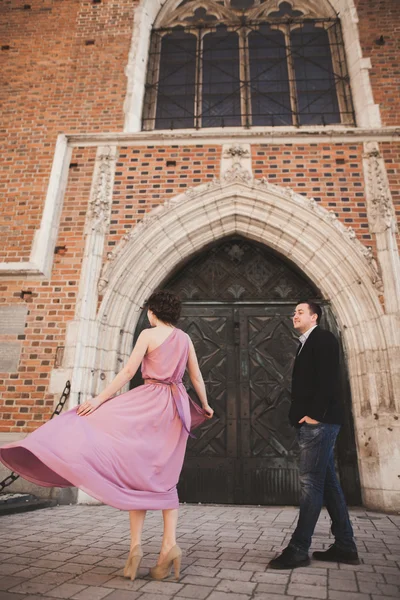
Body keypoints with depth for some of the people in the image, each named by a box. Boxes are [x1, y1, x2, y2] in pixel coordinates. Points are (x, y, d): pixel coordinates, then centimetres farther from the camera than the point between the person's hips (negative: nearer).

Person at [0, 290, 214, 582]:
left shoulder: (148, 335, -5)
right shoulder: (185, 338, 10)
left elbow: (127, 373, -10)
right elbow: (197, 377, 14)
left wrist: (98, 399, -7)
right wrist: (205, 406, 27)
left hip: (151, 402, -6)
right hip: (178, 406, 6)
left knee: (137, 472, 2)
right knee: (164, 478, 11)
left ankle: (136, 545, -3)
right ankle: (170, 544, 4)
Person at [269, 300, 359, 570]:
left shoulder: (323, 338, -6)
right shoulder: (306, 344, 21)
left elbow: (328, 379, -17)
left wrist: (314, 415, -19)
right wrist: (298, 416, 9)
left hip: (319, 422, -9)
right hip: (309, 423, 9)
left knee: (311, 484, -6)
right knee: (328, 483, 12)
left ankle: (298, 549, 1)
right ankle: (345, 546, 21)